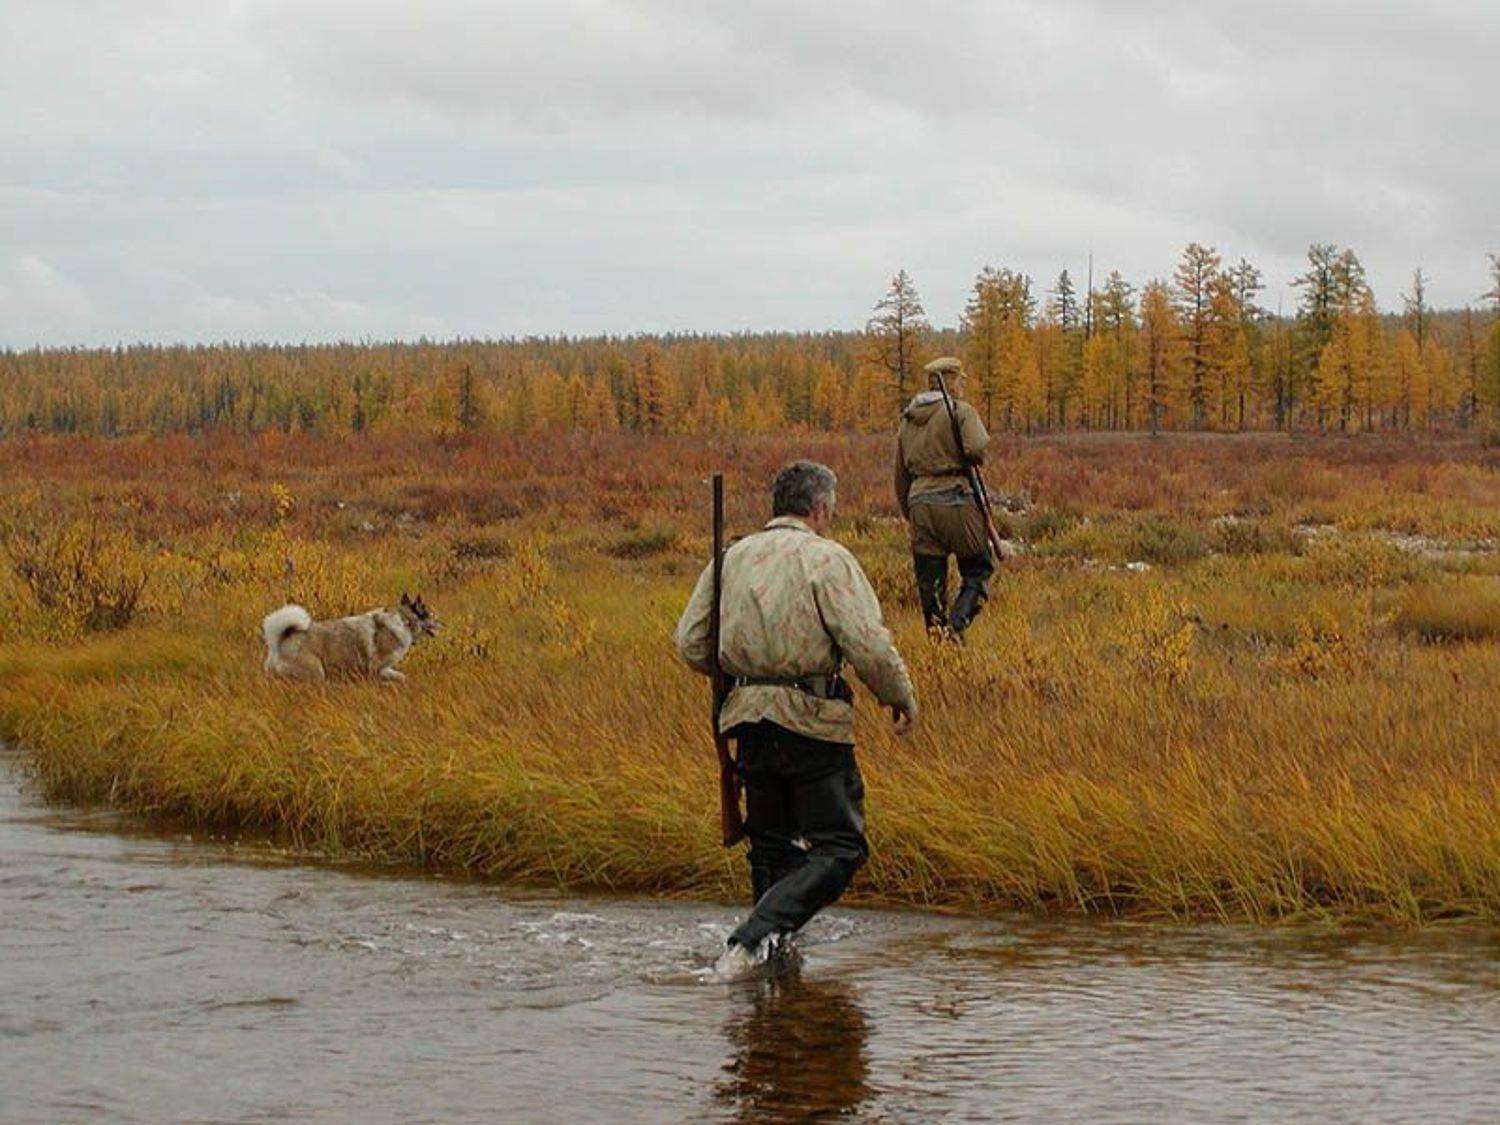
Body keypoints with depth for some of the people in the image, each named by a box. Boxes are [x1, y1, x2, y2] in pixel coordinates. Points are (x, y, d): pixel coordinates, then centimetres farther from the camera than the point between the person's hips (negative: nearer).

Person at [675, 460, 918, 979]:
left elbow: (691, 642, 10)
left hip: (750, 721, 6)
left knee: (772, 843, 20)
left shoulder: (732, 557, 11)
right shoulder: (826, 558, -7)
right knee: (839, 847, -2)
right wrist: (901, 697, 1)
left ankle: (778, 953, 20)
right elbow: (868, 644, -15)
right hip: (811, 722, -6)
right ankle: (752, 941, -19)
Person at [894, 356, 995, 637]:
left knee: (929, 583, 9)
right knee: (978, 570, 5)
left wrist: (909, 514, 28)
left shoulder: (907, 421, 16)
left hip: (920, 503, 5)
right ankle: (955, 626, -13)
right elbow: (977, 449, -20)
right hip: (957, 500, -5)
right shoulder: (961, 411, -4)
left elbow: (900, 477, 20)